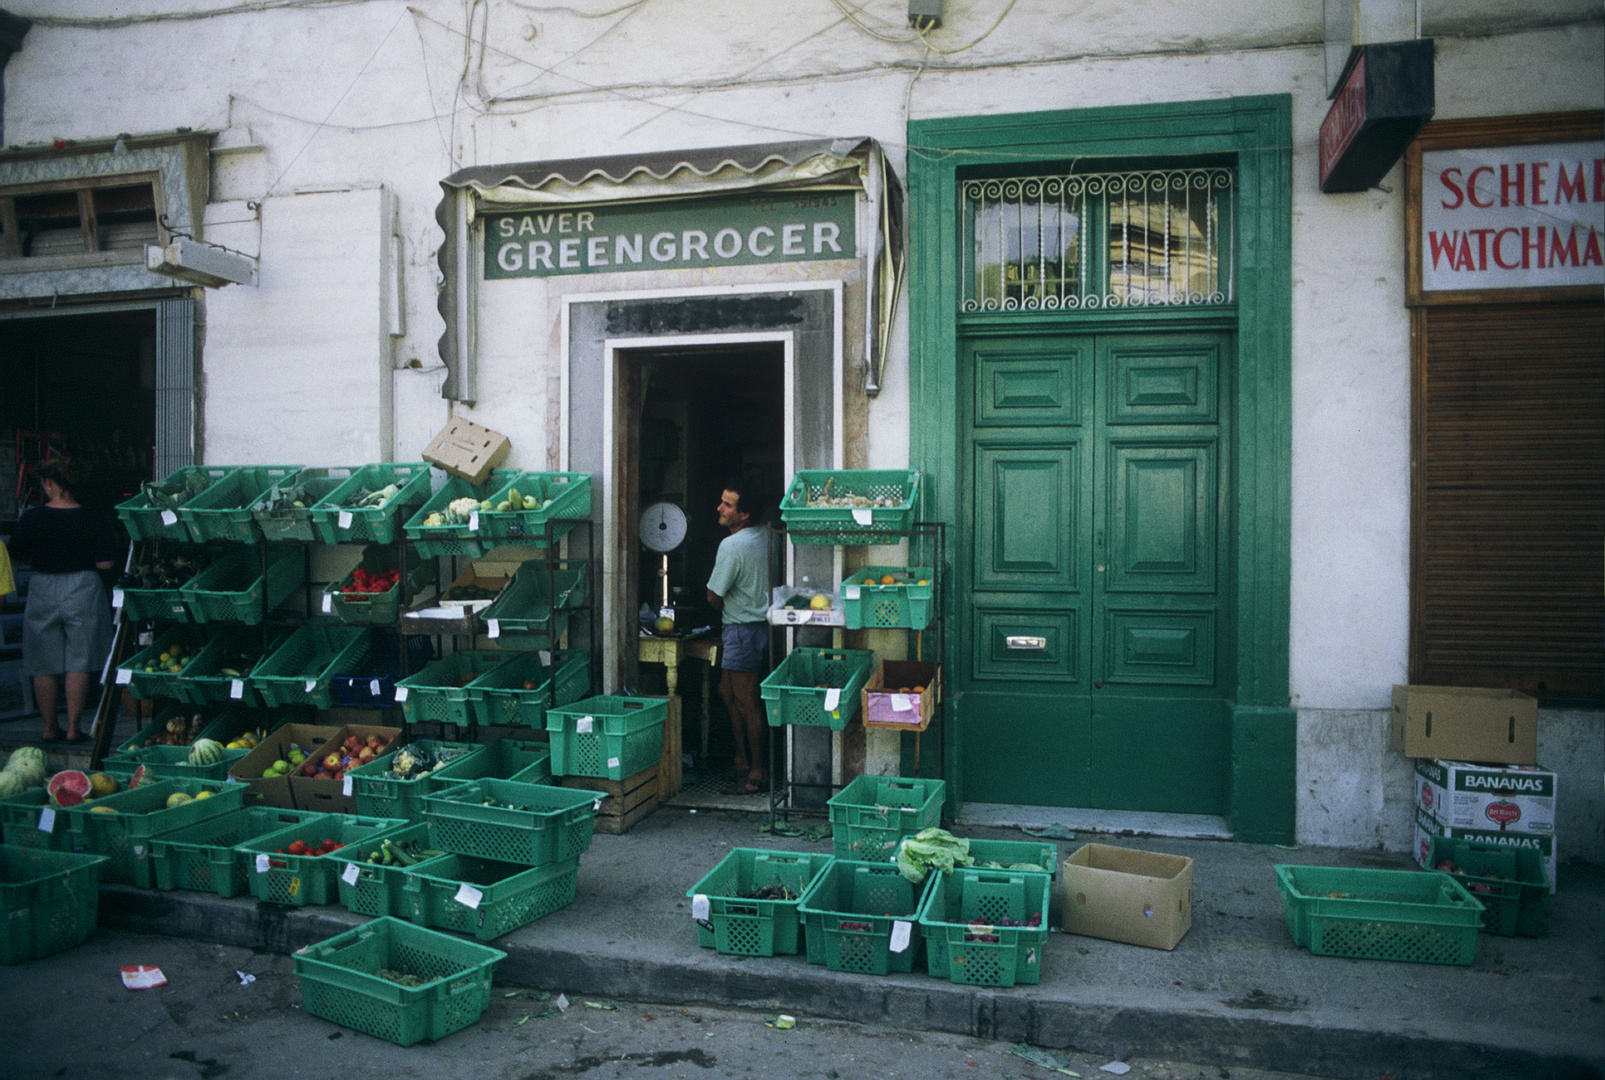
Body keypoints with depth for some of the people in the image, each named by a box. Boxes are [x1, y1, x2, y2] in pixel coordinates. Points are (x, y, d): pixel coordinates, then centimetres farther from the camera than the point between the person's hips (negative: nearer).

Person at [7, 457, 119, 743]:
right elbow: (105, 563, -9)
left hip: (43, 591, 1)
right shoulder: (94, 521, -9)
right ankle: (73, 728, 5)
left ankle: (49, 728, 18)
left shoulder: (31, 518, -6)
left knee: (44, 666, 11)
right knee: (78, 663, 4)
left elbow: (19, 556, 4)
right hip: (82, 591, -1)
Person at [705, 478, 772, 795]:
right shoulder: (766, 535, 4)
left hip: (742, 629, -9)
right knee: (727, 692, 18)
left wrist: (725, 611, 8)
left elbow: (713, 596, -12)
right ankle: (742, 761, 26)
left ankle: (758, 773, 7)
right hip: (758, 623, 9)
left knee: (747, 701, -1)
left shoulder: (732, 545, -21)